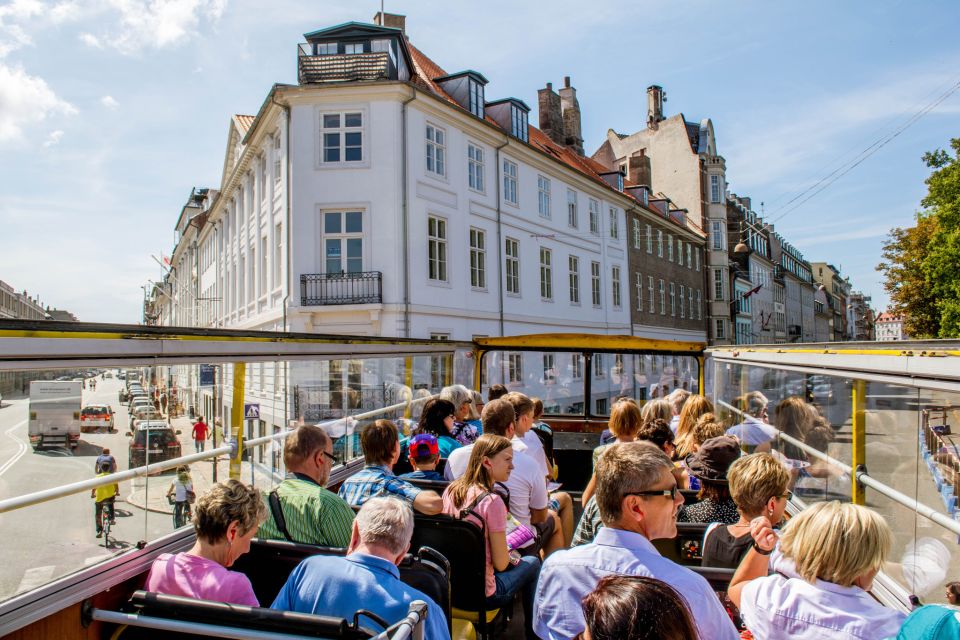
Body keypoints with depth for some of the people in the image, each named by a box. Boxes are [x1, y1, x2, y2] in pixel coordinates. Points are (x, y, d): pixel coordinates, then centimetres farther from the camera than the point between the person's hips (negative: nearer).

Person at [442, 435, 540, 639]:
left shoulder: (450, 490, -4)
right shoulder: (492, 501, -24)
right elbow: (501, 564, -18)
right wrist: (510, 555, 4)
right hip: (480, 595, -7)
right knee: (532, 563, 17)